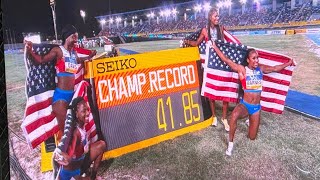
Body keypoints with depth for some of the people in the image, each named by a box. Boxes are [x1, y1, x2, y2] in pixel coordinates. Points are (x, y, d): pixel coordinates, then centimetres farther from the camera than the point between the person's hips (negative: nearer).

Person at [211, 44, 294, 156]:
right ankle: (230, 144, -20)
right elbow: (226, 60, -10)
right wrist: (214, 46, -9)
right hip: (244, 105, -4)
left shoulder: (261, 69, 2)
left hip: (256, 107, 4)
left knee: (252, 137, 10)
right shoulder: (242, 70, -9)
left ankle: (250, 121, 47)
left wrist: (288, 63, 21)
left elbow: (275, 68, 18)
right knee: (234, 116, -41)